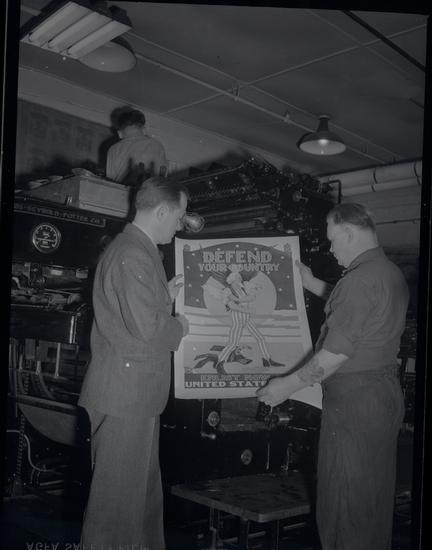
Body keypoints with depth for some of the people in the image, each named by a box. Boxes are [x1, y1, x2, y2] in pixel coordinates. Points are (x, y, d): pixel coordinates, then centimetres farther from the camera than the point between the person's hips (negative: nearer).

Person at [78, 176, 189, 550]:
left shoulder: (136, 249, 15)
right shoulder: (134, 255, -19)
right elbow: (145, 327, -25)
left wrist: (166, 297, 11)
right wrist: (179, 327, -8)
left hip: (136, 392, 11)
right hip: (126, 393, -11)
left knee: (144, 487, 20)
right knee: (119, 490, 2)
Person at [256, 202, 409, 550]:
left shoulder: (361, 279, -20)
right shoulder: (391, 273, 9)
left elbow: (335, 354, -21)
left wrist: (287, 386, -11)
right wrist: (312, 284, 27)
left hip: (354, 400, -10)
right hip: (386, 392, 10)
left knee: (344, 500, 3)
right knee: (375, 494, 20)